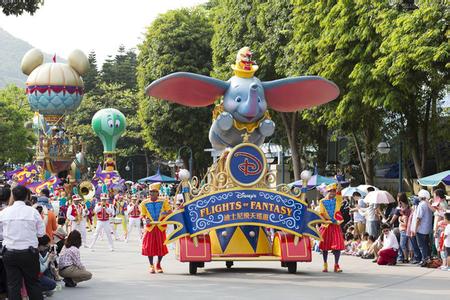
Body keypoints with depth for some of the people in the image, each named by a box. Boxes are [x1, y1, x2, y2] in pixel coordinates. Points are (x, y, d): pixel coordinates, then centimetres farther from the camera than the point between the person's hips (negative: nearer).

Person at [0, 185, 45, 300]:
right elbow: (41, 232, -3)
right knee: (33, 283, 10)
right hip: (29, 253, -1)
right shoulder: (33, 212, -9)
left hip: (9, 253, 1)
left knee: (13, 284, 5)